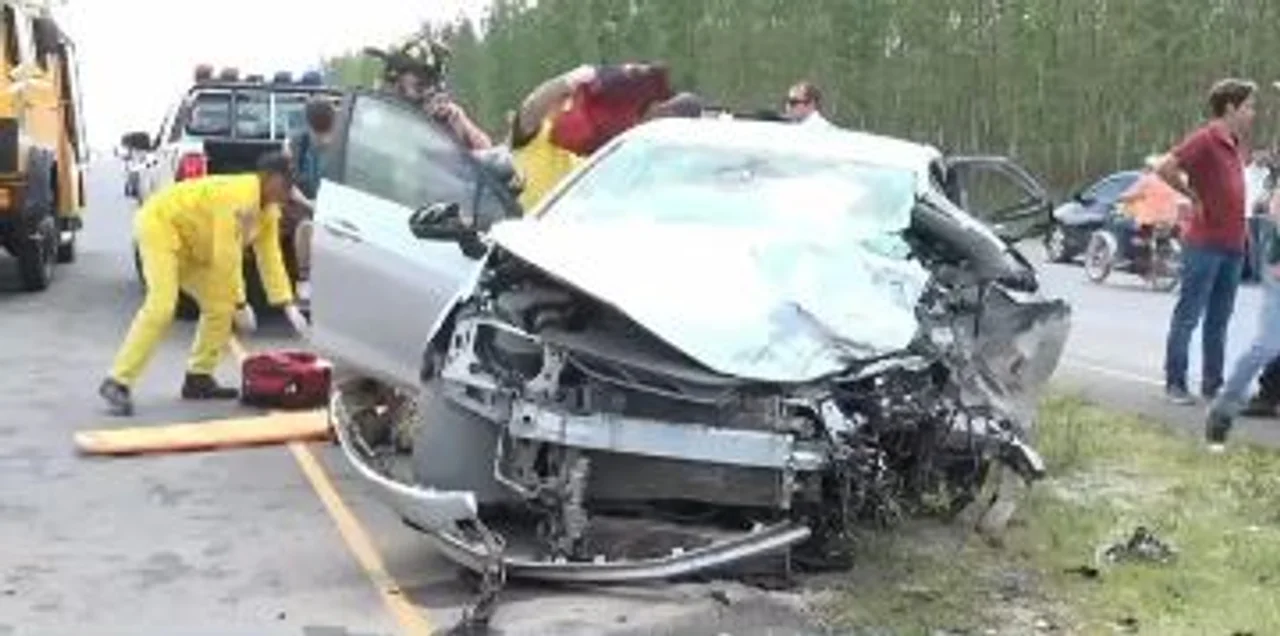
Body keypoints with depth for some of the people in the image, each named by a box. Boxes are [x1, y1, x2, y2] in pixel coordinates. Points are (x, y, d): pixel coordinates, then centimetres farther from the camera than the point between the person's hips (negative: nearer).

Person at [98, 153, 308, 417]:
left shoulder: (268, 211, 1)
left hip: (190, 243, 10)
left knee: (220, 307, 3)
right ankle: (118, 382, -23)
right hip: (159, 223, -10)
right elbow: (227, 256, -30)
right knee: (161, 307, -24)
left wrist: (289, 306, -6)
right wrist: (240, 304, -24)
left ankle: (199, 378, 12)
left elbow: (270, 258, 2)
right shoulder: (238, 196, -29)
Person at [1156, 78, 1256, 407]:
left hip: (1232, 245, 8)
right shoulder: (1205, 139, -12)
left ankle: (1213, 383, 19)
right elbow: (1165, 169, -22)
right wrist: (1193, 196, -10)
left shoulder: (1231, 143, 14)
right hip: (1205, 243, -8)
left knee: (1218, 320, 12)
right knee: (1188, 316, -1)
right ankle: (1175, 383, 5)